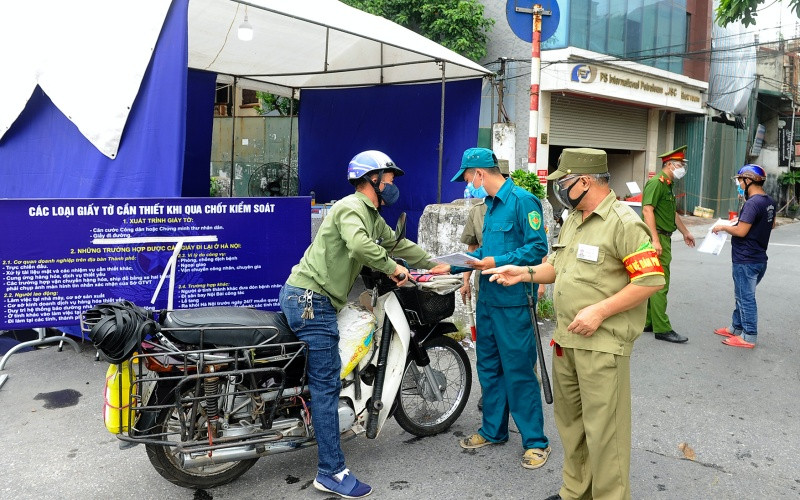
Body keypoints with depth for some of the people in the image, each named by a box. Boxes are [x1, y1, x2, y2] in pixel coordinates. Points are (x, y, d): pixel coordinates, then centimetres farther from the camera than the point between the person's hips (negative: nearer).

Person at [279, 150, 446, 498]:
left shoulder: (372, 216, 19)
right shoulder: (352, 207, -13)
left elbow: (396, 243, 29)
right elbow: (359, 245, -33)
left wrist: (434, 265, 31)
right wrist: (392, 268, -21)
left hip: (310, 299, 11)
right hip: (310, 299, -11)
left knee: (323, 379, 18)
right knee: (326, 384, -8)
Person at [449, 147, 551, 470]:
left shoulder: (522, 200, -13)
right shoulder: (491, 204, 14)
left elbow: (538, 247, -19)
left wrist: (498, 262, -22)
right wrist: (452, 266, 16)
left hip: (513, 301, -9)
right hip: (488, 298, 9)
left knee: (518, 371, -2)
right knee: (488, 367, 16)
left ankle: (535, 441, 12)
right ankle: (493, 430, 31)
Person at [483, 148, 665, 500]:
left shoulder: (623, 222, -14)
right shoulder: (572, 221, 14)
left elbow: (651, 280, -18)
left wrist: (599, 311, -21)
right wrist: (525, 273, 6)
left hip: (602, 344, -9)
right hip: (566, 339, 9)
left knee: (602, 429, -1)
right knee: (569, 421, 18)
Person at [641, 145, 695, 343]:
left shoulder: (668, 185, 20)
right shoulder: (656, 183, -12)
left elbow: (673, 213, 31)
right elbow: (647, 210, -22)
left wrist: (685, 232, 36)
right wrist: (655, 240, -27)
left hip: (664, 239, 10)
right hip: (657, 238, -10)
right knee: (660, 285, -8)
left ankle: (648, 322, 20)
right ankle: (662, 329, -5)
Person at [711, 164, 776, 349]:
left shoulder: (752, 203, -22)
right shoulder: (769, 202, 8)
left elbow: (741, 231, -25)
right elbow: (771, 225, 23)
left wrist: (723, 227, -8)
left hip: (746, 261, -10)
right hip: (759, 258, 10)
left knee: (746, 298, -1)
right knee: (742, 296, 20)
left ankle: (749, 337, 6)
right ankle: (736, 328, 32)